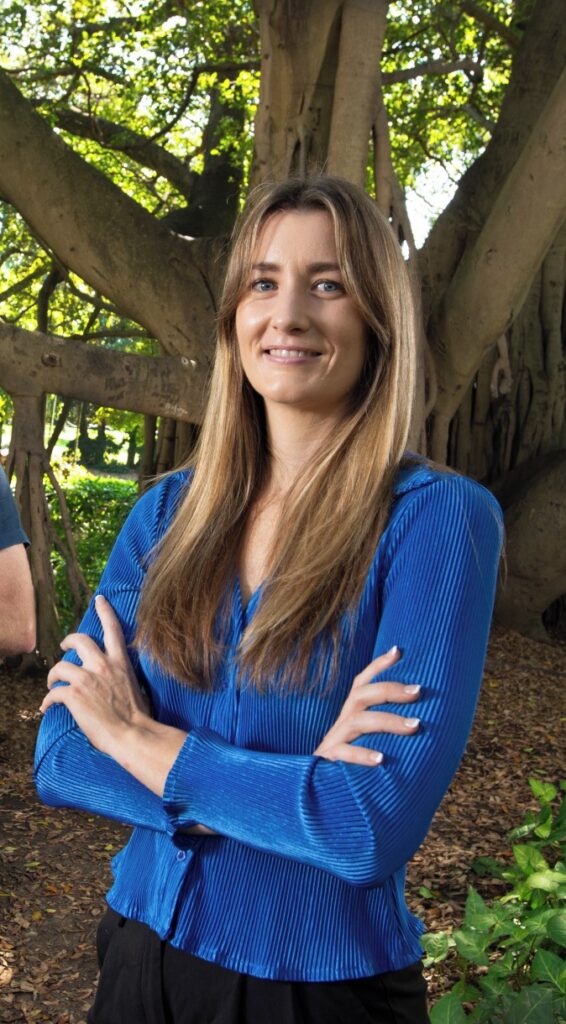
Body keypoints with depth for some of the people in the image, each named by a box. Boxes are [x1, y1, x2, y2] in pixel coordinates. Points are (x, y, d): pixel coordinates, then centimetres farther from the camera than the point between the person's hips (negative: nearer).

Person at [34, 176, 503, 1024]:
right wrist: (288, 786, -20)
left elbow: (377, 826, -24)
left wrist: (140, 740, -14)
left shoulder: (439, 516, -16)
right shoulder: (168, 511, -2)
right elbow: (60, 754, -7)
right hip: (144, 954, 4)